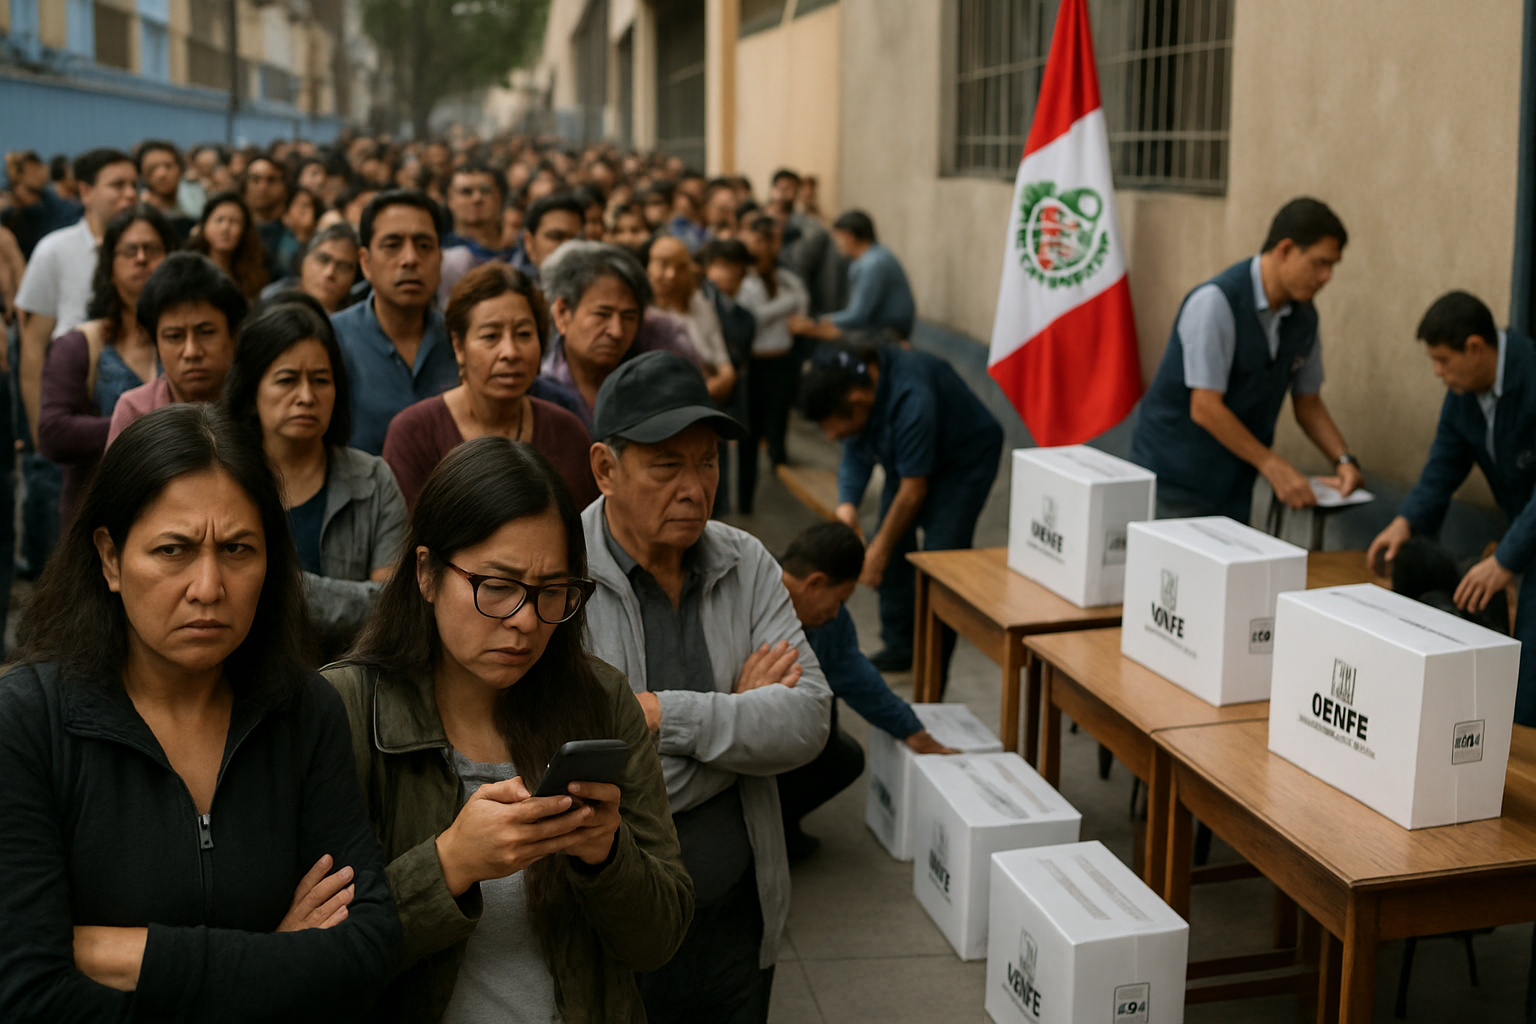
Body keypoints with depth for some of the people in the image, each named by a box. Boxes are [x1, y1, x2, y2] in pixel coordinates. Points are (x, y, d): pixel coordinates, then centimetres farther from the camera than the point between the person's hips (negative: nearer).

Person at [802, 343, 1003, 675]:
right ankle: (899, 647, 17)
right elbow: (855, 455, -5)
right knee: (892, 549, 2)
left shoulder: (912, 398, -39)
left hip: (965, 460, -8)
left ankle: (931, 670, -7)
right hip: (907, 459, 8)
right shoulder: (851, 378, -17)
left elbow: (913, 490, -30)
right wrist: (847, 504, -24)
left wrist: (879, 551, -21)